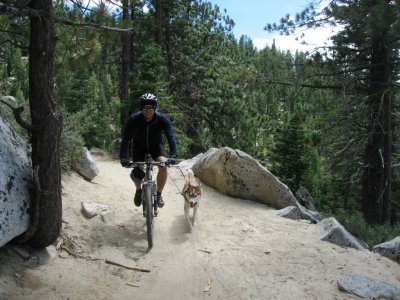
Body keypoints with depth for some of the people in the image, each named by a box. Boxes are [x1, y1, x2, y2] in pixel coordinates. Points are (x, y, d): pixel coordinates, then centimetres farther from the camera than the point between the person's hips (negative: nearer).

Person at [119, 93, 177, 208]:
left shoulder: (162, 119, -29)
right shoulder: (134, 119, -29)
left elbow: (171, 137, -35)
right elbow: (125, 139, -31)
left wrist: (173, 156, -49)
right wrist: (123, 158, -44)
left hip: (156, 145, 0)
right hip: (139, 145, 0)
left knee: (163, 166, -25)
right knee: (138, 173, -13)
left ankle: (159, 194, -5)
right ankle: (138, 190, 21)